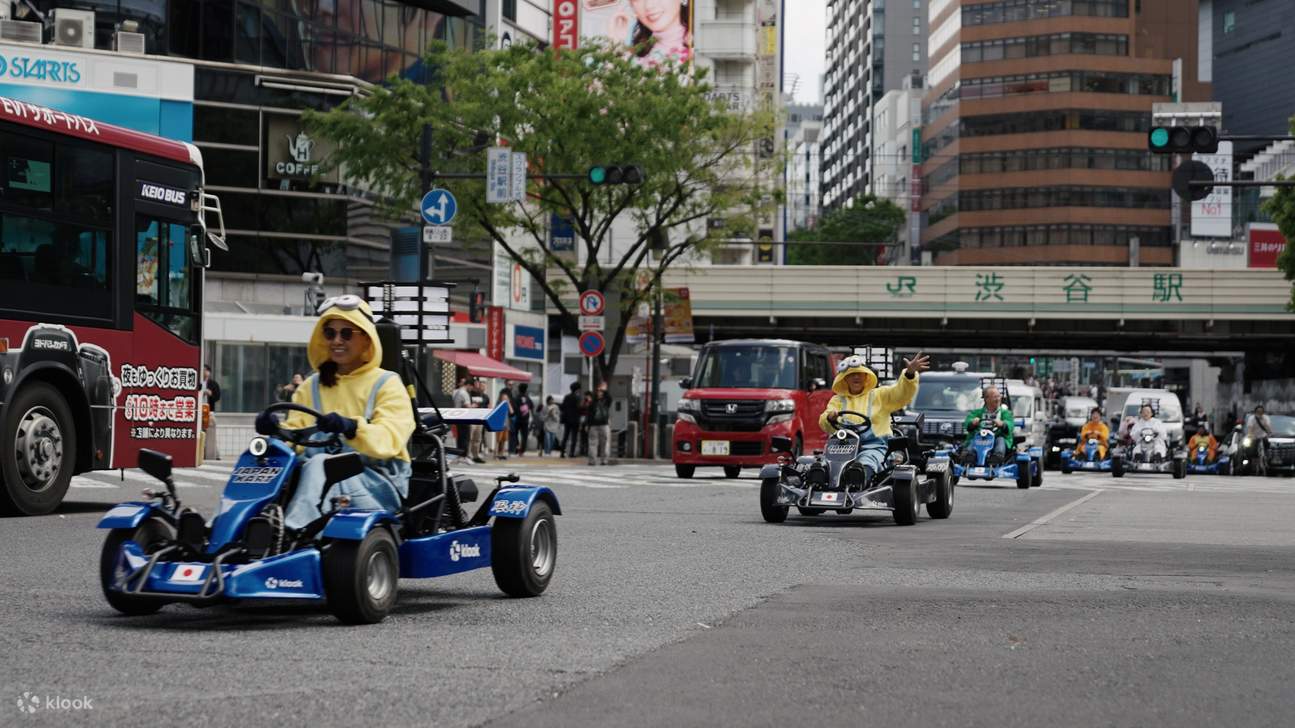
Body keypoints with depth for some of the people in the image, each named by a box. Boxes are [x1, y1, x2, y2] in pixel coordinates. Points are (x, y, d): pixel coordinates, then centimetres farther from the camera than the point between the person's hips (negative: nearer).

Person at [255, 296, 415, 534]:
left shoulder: (387, 385, 4)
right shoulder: (311, 387, 21)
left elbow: (389, 439, -14)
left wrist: (351, 428, -34)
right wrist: (277, 430, -16)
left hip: (379, 482, -4)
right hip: (327, 481, 5)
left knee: (321, 464, -34)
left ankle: (292, 531, -55)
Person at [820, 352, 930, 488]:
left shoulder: (879, 395, 18)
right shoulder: (838, 400, 21)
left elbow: (901, 393, 0)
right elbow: (824, 424, 5)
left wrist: (910, 373, -19)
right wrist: (830, 419, -20)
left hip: (874, 447, -3)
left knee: (864, 465, -37)